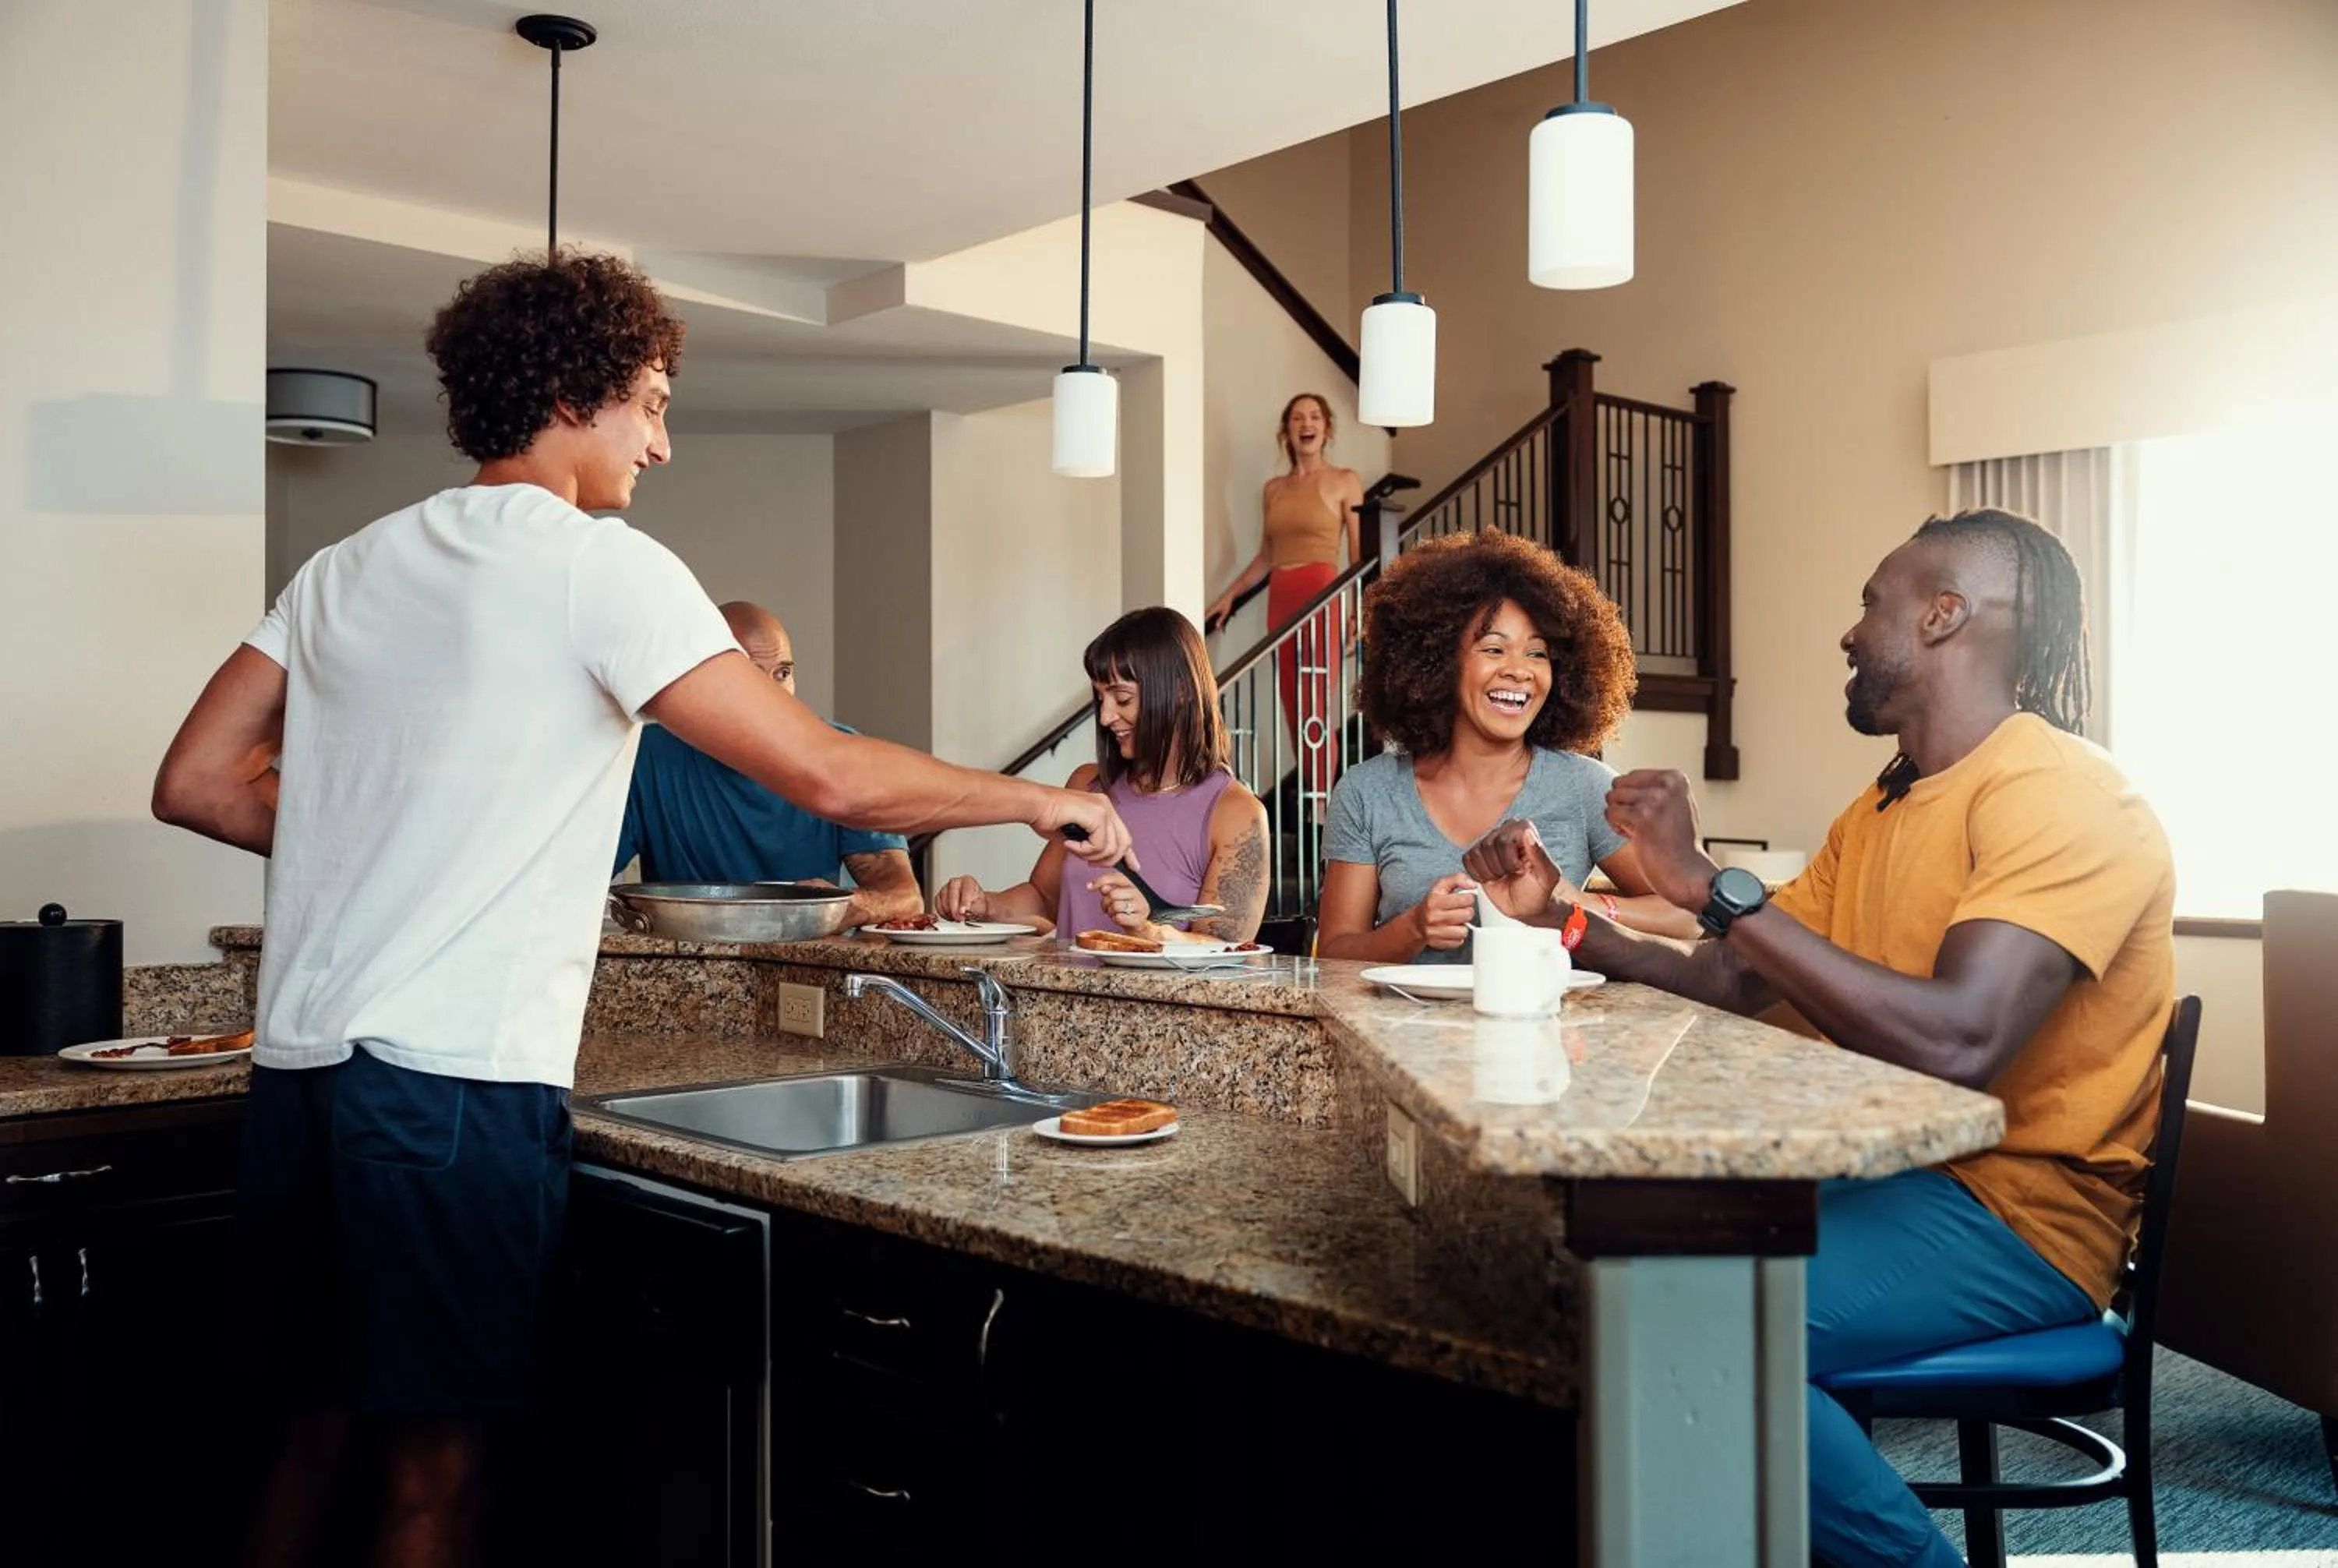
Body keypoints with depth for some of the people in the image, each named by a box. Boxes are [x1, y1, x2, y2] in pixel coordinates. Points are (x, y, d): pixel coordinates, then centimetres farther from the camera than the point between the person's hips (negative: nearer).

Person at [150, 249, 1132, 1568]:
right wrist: (1043, 801, -1)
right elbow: (829, 775, -13)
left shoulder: (348, 568, 13)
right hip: (454, 1079, -8)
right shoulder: (597, 565, -8)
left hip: (300, 1063, 8)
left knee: (322, 1430, 19)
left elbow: (197, 785, 13)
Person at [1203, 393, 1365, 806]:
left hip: (1324, 597, -5)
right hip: (1280, 599, 5)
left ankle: (1321, 811, -6)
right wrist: (1229, 595, 15)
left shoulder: (1344, 482, 4)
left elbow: (1359, 556, 0)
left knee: (1319, 708, -9)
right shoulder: (1273, 489, 16)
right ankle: (1311, 799, 12)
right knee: (1293, 706, 4)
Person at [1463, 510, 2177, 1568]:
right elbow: (1726, 984, 13)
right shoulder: (1881, 810, 15)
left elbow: (1956, 1043, -29)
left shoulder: (2062, 798, -14)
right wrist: (1561, 915, 2)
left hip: (2016, 1214, -9)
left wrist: (1712, 886, -26)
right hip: (1885, 1172, 9)